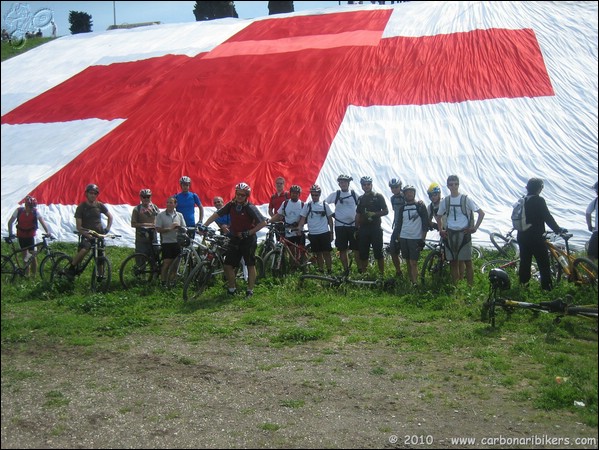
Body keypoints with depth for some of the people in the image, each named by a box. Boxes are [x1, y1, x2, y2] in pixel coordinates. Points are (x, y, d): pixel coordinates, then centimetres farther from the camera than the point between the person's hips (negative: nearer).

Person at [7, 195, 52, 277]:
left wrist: (48, 232, -37)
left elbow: (42, 222, -23)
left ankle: (33, 273, 5)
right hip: (21, 235, 1)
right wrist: (10, 234, -13)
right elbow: (10, 222, -5)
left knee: (32, 254, -7)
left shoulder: (35, 212, -14)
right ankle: (26, 273, 17)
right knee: (25, 253, 7)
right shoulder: (19, 210, -13)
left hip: (31, 235, -1)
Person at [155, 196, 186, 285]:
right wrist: (170, 228, -14)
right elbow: (158, 229, -6)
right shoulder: (160, 215, 0)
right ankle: (163, 282, 1)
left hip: (177, 242, 3)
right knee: (167, 263, -7)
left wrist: (179, 228, -11)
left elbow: (184, 228, 10)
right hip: (166, 242, -3)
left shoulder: (179, 215, 11)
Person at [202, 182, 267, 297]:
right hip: (235, 239, 5)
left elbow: (263, 223, -18)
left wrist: (249, 233, -18)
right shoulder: (231, 205, -1)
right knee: (228, 265, 3)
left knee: (250, 265, 3)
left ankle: (250, 290, 11)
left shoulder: (250, 208, -14)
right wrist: (204, 225, -10)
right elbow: (216, 214, 0)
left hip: (248, 240, -5)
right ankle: (232, 289, 17)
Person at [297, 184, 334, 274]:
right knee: (318, 254, 9)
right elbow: (303, 218, 1)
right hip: (313, 234, 1)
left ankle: (329, 271, 5)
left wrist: (332, 232, 6)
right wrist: (298, 228, -15)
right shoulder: (307, 205, 3)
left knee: (326, 253, -1)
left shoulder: (325, 204, 3)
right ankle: (321, 271, 16)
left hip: (324, 233, -1)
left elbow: (330, 219, 8)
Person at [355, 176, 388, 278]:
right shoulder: (361, 199, 15)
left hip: (375, 228, -4)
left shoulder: (378, 196, 1)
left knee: (378, 253, -4)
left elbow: (386, 211, -2)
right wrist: (356, 229, 10)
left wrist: (374, 214, -17)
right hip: (363, 229, 4)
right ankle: (363, 274, 13)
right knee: (363, 253, 5)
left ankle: (382, 274, 2)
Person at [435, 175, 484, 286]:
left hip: (464, 233, -3)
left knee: (467, 261, -2)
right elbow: (439, 216, 21)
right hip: (450, 234, 3)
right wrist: (441, 230, 11)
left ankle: (470, 286, 4)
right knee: (453, 262, 7)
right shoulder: (445, 201, 6)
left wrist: (475, 228, -6)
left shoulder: (466, 199, -4)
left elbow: (481, 213, -2)